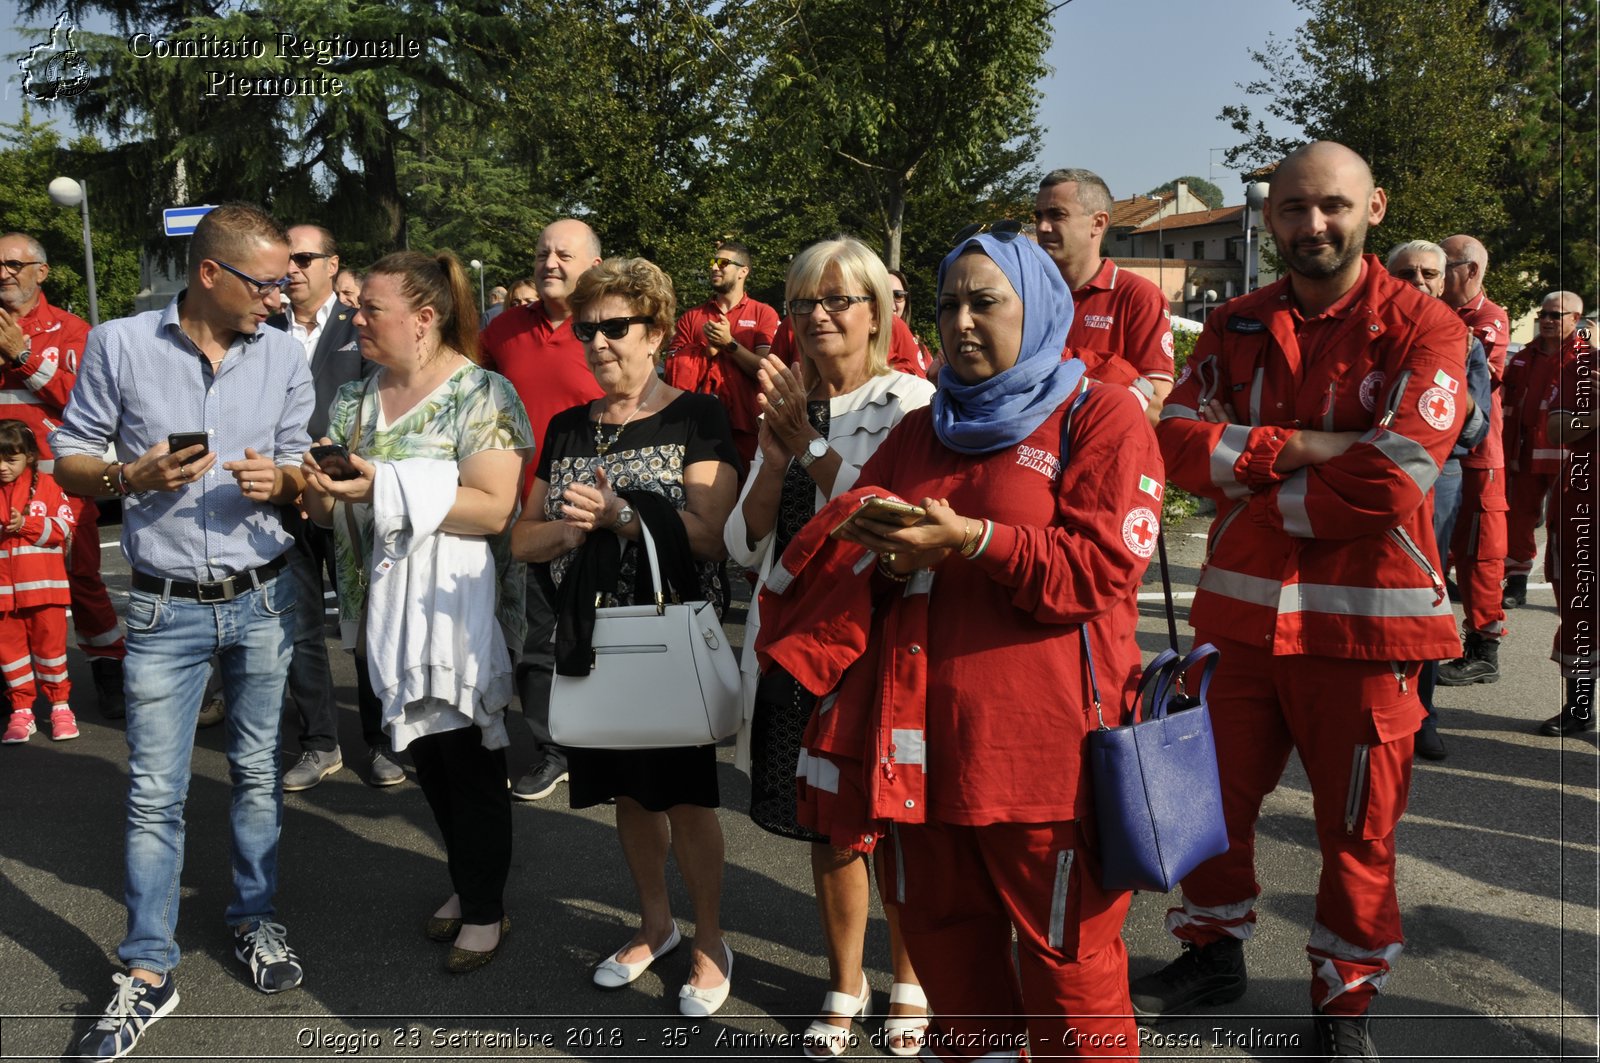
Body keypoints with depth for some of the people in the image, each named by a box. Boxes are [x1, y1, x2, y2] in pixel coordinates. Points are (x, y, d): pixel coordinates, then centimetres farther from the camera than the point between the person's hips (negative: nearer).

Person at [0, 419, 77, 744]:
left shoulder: (46, 485, 1)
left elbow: (65, 528, -4)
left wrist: (26, 525, -15)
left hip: (43, 586, -2)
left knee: (50, 643, 4)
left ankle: (60, 705, 16)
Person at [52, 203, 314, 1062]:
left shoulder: (283, 355, 2)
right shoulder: (119, 346, -5)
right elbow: (68, 459, 1)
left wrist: (278, 481, -13)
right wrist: (132, 476, -19)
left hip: (262, 598, 2)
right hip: (165, 607, -2)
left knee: (258, 771, 13)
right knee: (154, 792, 1)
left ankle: (254, 917, 32)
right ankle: (148, 971, 12)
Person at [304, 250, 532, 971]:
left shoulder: (482, 395, -12)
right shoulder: (356, 400, 10)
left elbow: (493, 508, -22)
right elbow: (330, 511, 14)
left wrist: (389, 488, -25)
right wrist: (319, 489, -10)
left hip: (456, 608, -7)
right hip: (385, 606, 7)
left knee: (469, 757, 3)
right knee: (425, 754, 16)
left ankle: (487, 910, 20)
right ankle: (465, 884, 34)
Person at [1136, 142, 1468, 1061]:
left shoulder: (1423, 328, -8)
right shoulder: (1236, 327, 7)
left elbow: (1394, 476, -20)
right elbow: (1181, 437, -6)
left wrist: (1260, 494, -12)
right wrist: (1297, 447, -18)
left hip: (1364, 619, -4)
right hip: (1243, 608, 4)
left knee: (1358, 825, 8)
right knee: (1218, 793, 17)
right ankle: (1215, 954, 39)